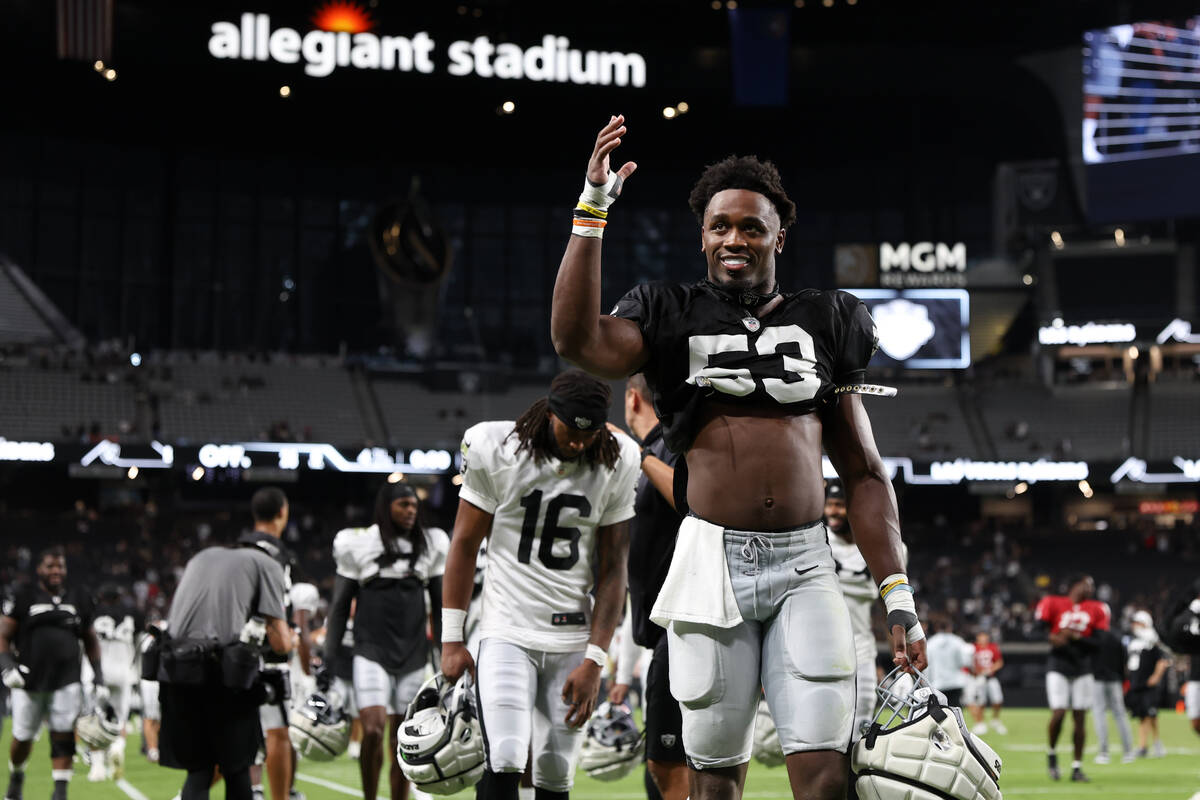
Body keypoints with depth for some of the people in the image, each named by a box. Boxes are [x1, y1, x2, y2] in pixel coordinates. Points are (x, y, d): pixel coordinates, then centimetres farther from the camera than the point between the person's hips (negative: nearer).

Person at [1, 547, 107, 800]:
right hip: (30, 682, -2)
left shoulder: (79, 599, 9)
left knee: (63, 736, -7)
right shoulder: (23, 598, -1)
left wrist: (98, 678, 11)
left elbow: (91, 641, 17)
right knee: (23, 738, 7)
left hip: (66, 682, 2)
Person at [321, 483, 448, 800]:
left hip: (413, 653, 3)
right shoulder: (359, 546, 0)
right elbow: (340, 606, 4)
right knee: (373, 729, -17)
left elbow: (439, 605, 14)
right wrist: (330, 657, -2)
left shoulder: (429, 546, 7)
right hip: (371, 651, -3)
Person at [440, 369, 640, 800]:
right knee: (504, 763, -17)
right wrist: (451, 640, 1)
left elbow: (612, 571, 2)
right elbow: (464, 544, 3)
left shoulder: (617, 465, 0)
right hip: (507, 633, -2)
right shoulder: (495, 448, -6)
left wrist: (594, 662, -4)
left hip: (574, 642, 2)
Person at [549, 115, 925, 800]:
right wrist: (593, 209, -14)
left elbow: (864, 473, 12)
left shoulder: (824, 324, 12)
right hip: (713, 560, 0)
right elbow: (578, 339, -13)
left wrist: (898, 596, 4)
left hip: (805, 563, 1)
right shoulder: (675, 319, 8)